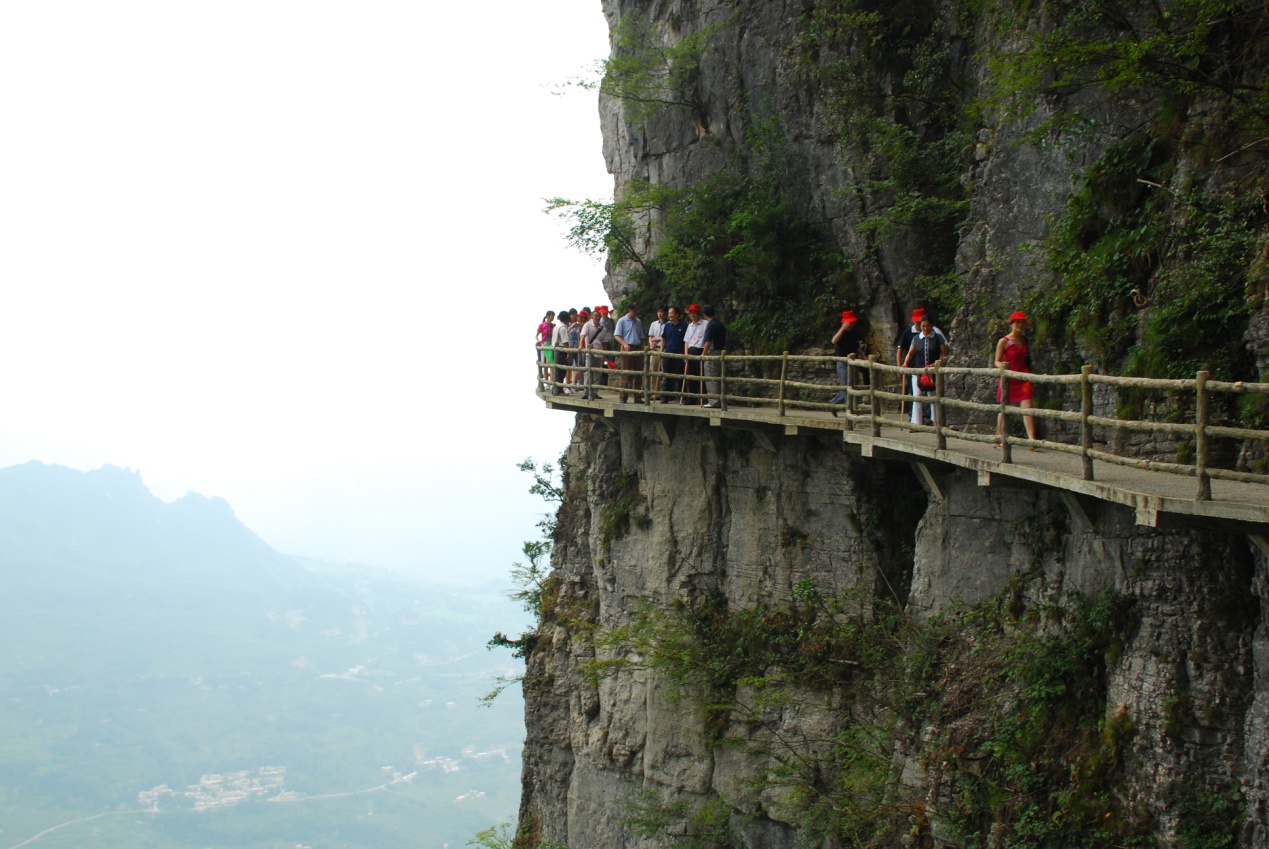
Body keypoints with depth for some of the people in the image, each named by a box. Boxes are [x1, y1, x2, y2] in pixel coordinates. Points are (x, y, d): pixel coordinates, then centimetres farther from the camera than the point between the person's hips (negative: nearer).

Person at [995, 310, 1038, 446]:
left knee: (1027, 407, -12)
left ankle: (1031, 438, -20)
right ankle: (999, 436, 26)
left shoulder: (1024, 340, 9)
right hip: (1008, 378, -3)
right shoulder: (1004, 341, -6)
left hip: (1023, 378, 3)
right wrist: (1001, 365, -28)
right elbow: (997, 361, -6)